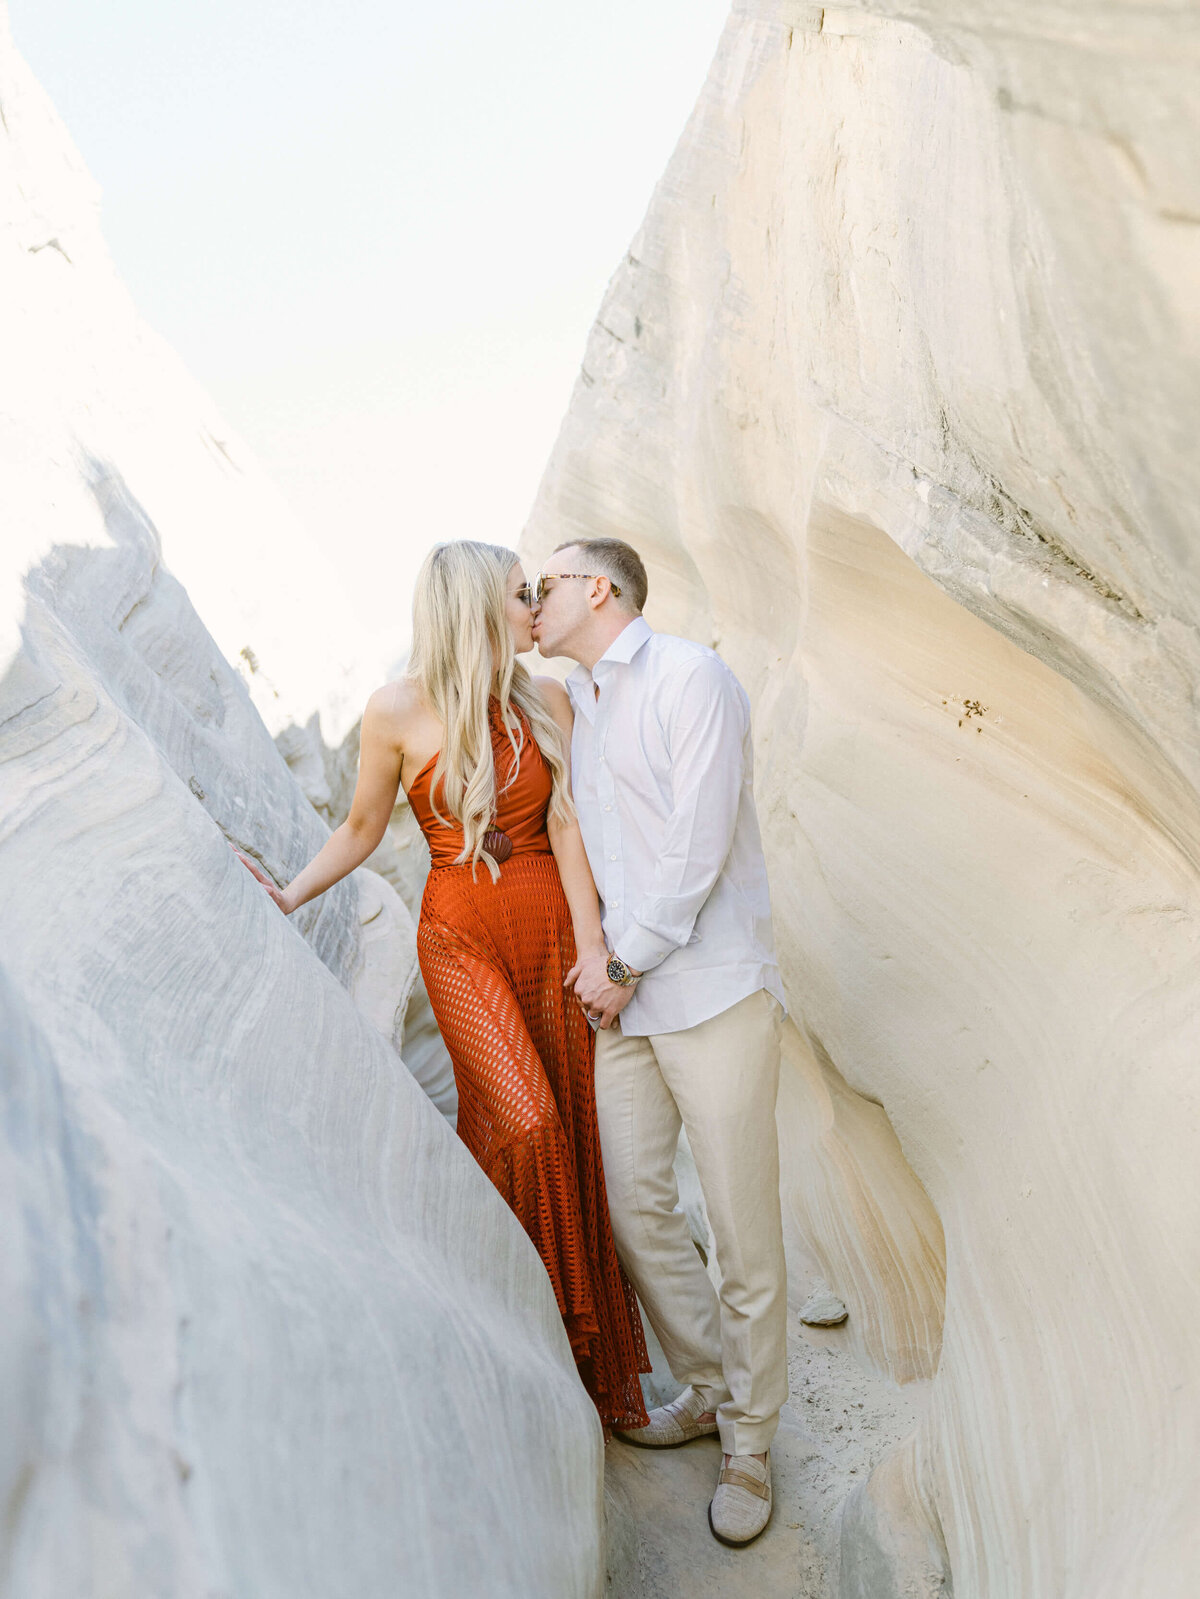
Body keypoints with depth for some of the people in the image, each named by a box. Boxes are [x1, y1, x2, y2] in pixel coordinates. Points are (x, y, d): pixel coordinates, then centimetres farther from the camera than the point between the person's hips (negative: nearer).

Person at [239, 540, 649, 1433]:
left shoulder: (547, 702, 2)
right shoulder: (399, 713, -6)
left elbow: (566, 829, -5)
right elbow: (363, 829, 6)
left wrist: (593, 942, -15)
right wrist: (288, 897, -3)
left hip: (550, 931, 3)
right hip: (462, 938, -3)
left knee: (569, 1133, 5)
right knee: (522, 1124, -18)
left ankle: (592, 1355, 23)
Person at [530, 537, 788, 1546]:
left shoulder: (691, 678, -10)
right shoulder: (580, 707, 16)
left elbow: (698, 848, -16)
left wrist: (625, 962, -11)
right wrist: (600, 952, 6)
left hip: (714, 992, -7)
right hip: (622, 1001, 8)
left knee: (744, 1227, 1)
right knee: (634, 1207, 11)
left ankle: (750, 1442, 18)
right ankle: (709, 1390, 31)